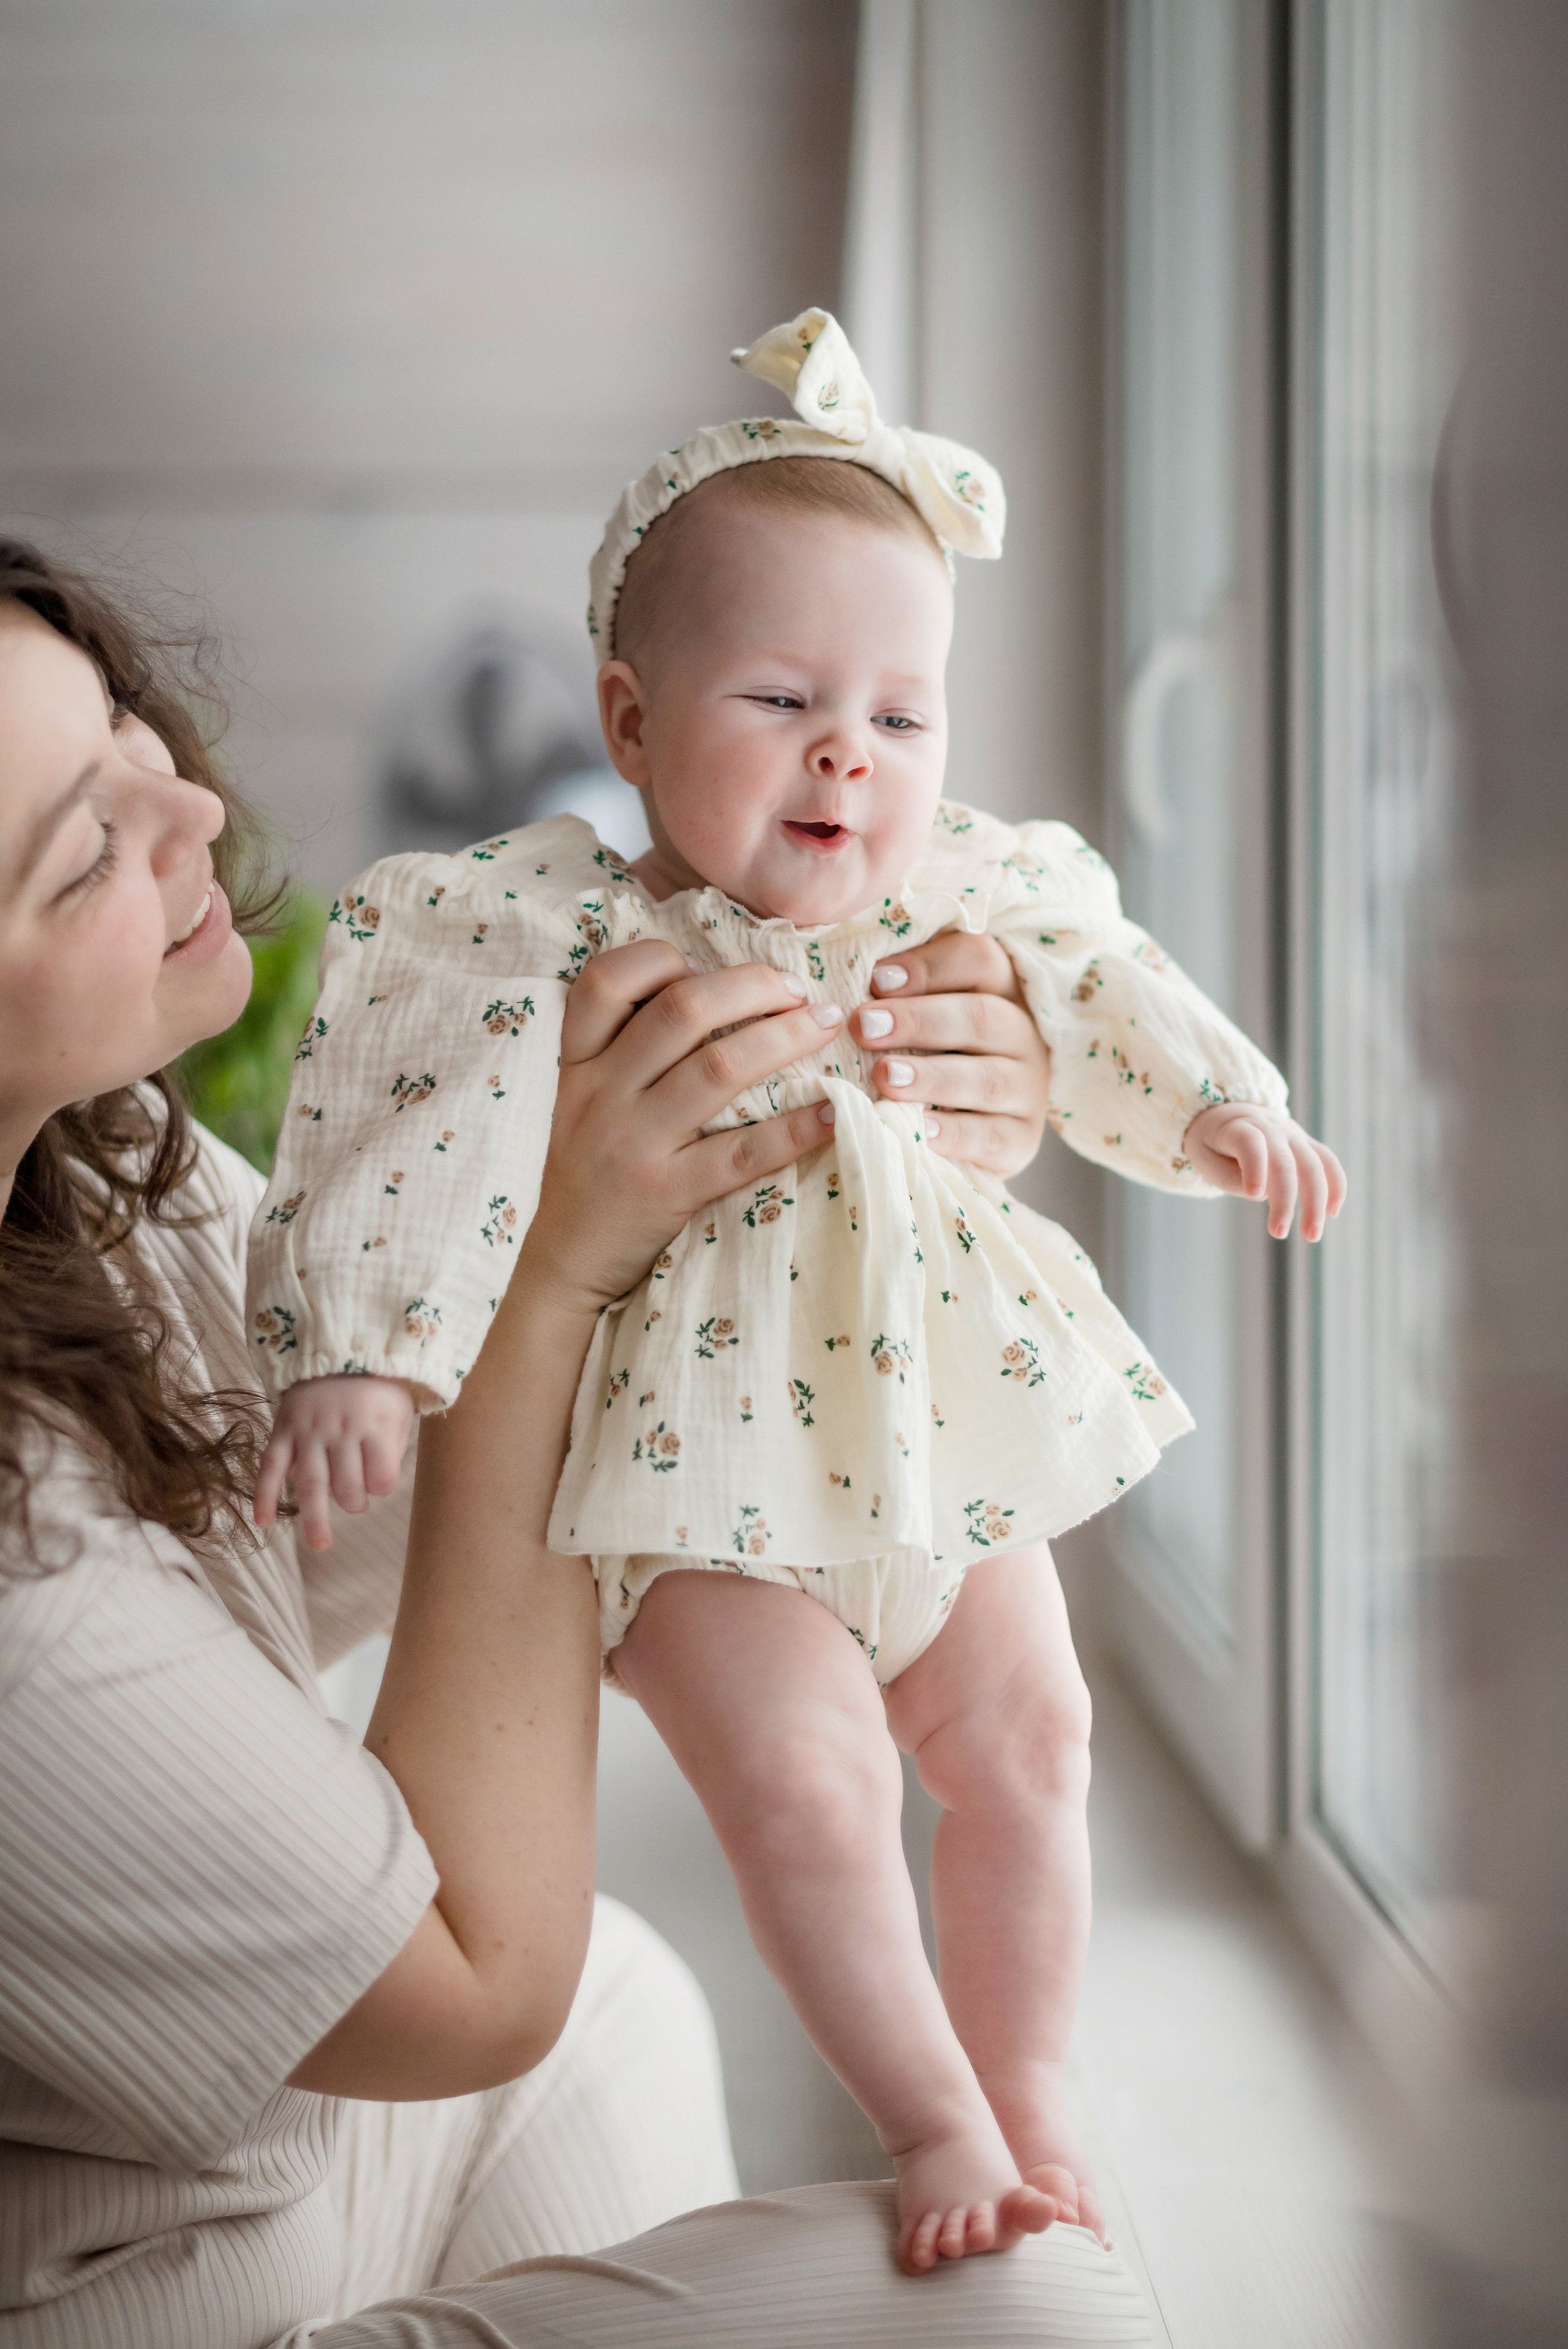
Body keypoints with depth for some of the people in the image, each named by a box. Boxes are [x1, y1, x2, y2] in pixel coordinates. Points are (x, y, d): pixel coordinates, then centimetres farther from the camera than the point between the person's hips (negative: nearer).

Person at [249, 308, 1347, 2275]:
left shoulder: (959, 897, -2)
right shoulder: (551, 939, -17)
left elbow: (1100, 990, 13)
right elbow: (429, 1147, -23)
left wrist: (1224, 1109, 2)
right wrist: (354, 1355, -32)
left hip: (937, 1412, 6)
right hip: (705, 1458, -5)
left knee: (1026, 1741, 9)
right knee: (803, 1770, -19)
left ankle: (1027, 2099, 29)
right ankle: (931, 2124, 0)